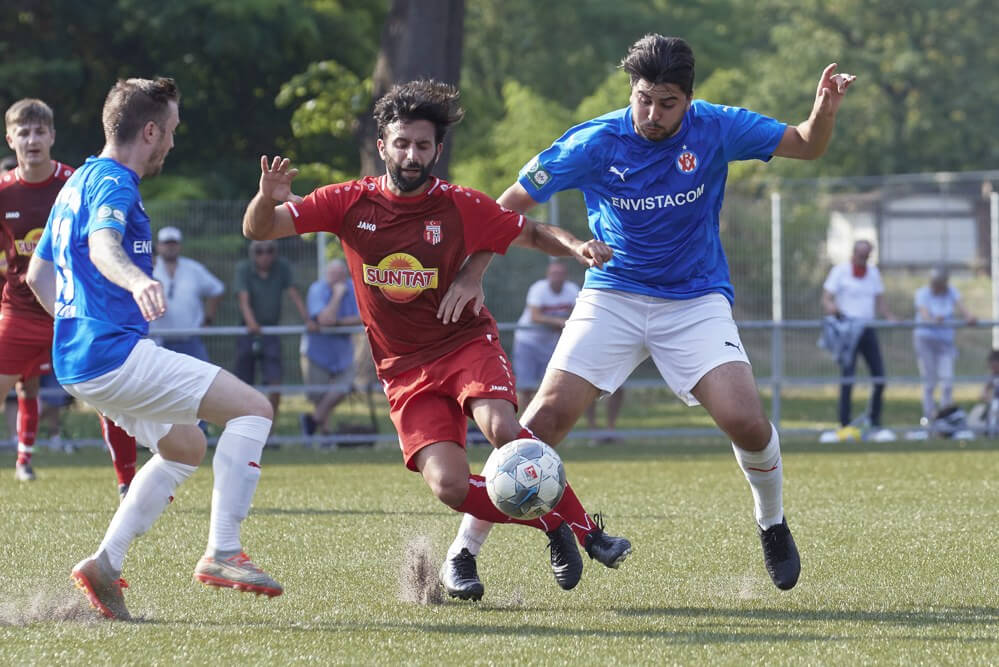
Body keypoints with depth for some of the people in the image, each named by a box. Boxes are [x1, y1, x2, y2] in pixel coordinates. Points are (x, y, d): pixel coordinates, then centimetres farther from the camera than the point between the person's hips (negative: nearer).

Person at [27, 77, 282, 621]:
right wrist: (138, 281, -53)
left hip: (77, 359, 11)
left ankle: (105, 565, 15)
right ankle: (221, 553, -17)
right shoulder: (113, 183, -11)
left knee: (185, 445, 25)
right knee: (252, 408, -11)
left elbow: (39, 274, 27)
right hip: (115, 352, -11)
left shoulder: (78, 183, 20)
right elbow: (102, 245, -34)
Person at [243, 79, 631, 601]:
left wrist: (575, 246, -12)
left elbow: (530, 233, 9)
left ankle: (582, 528, -17)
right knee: (448, 485, -20)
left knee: (502, 428, -33)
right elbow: (258, 229, -2)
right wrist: (268, 198, -26)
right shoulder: (351, 202, -3)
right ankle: (552, 524, 2)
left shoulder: (459, 206, -4)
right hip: (405, 369, 1)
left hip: (468, 343, -1)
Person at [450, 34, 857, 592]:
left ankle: (772, 525, 12)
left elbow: (806, 147, 0)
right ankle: (464, 549, -8)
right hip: (613, 296, 0)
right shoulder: (594, 143, -13)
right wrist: (469, 277, -17)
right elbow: (512, 204, -7)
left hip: (696, 300, 0)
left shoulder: (715, 129, -10)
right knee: (546, 417, -16)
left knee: (745, 420, -19)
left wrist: (825, 110, -22)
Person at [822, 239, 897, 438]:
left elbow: (880, 301, 20)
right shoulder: (840, 271, -1)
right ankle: (845, 426, -9)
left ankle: (876, 425, 13)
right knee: (847, 378, -12)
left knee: (879, 378, 2)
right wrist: (831, 308, -29)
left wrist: (890, 318, 3)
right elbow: (826, 298, -7)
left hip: (868, 328, 5)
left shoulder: (873, 272, 14)